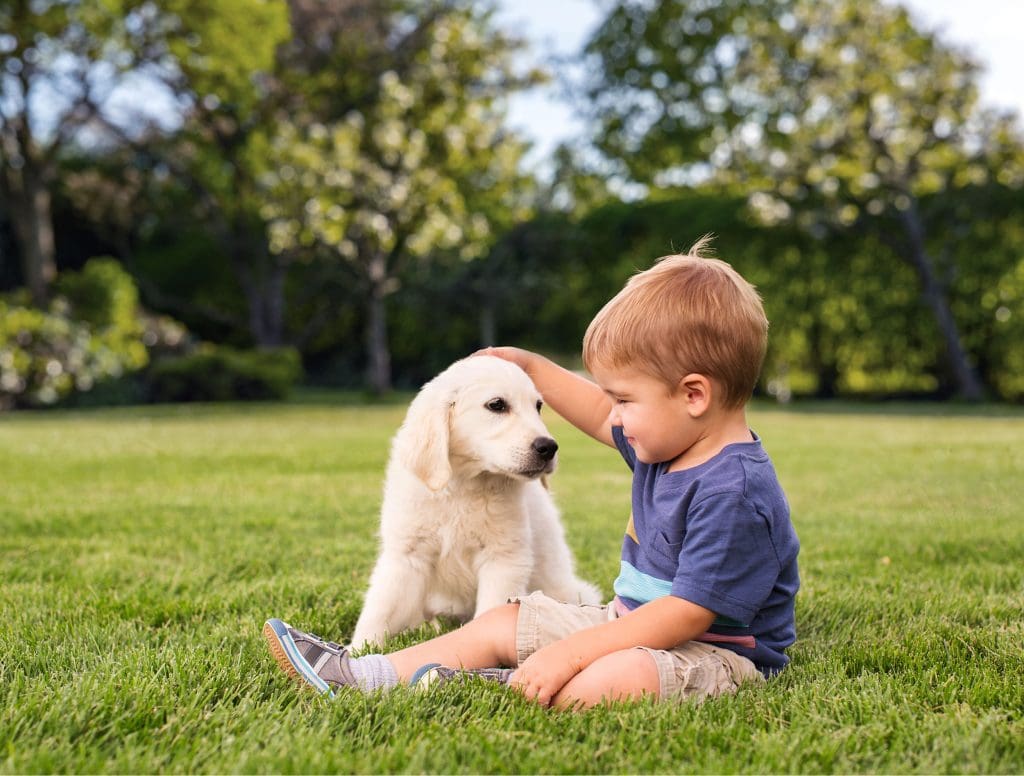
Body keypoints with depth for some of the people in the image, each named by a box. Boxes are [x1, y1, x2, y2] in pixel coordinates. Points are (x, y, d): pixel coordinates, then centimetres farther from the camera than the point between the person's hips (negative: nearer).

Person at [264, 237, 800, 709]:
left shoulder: (735, 493, -27)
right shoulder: (668, 439, 5)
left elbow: (688, 614, -29)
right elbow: (604, 424, 27)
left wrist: (570, 652, -30)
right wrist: (533, 368, 31)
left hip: (712, 653, -10)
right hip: (630, 624, 10)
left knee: (611, 682, -42)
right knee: (500, 624, 8)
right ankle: (357, 676, 7)